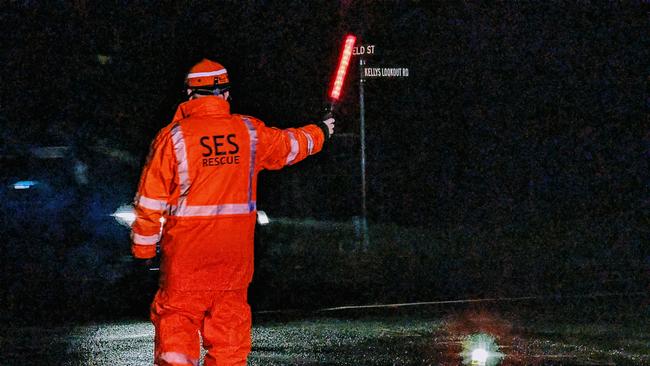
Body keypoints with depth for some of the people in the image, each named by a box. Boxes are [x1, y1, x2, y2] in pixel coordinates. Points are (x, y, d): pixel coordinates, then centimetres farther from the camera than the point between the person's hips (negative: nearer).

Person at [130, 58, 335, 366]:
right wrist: (320, 133, 43)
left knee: (177, 317, 0)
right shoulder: (249, 131, 3)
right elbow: (288, 145, 23)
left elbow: (151, 199, -5)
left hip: (186, 249, -3)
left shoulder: (173, 136, -7)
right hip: (236, 248, 3)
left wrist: (143, 247, 3)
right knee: (229, 316, 12)